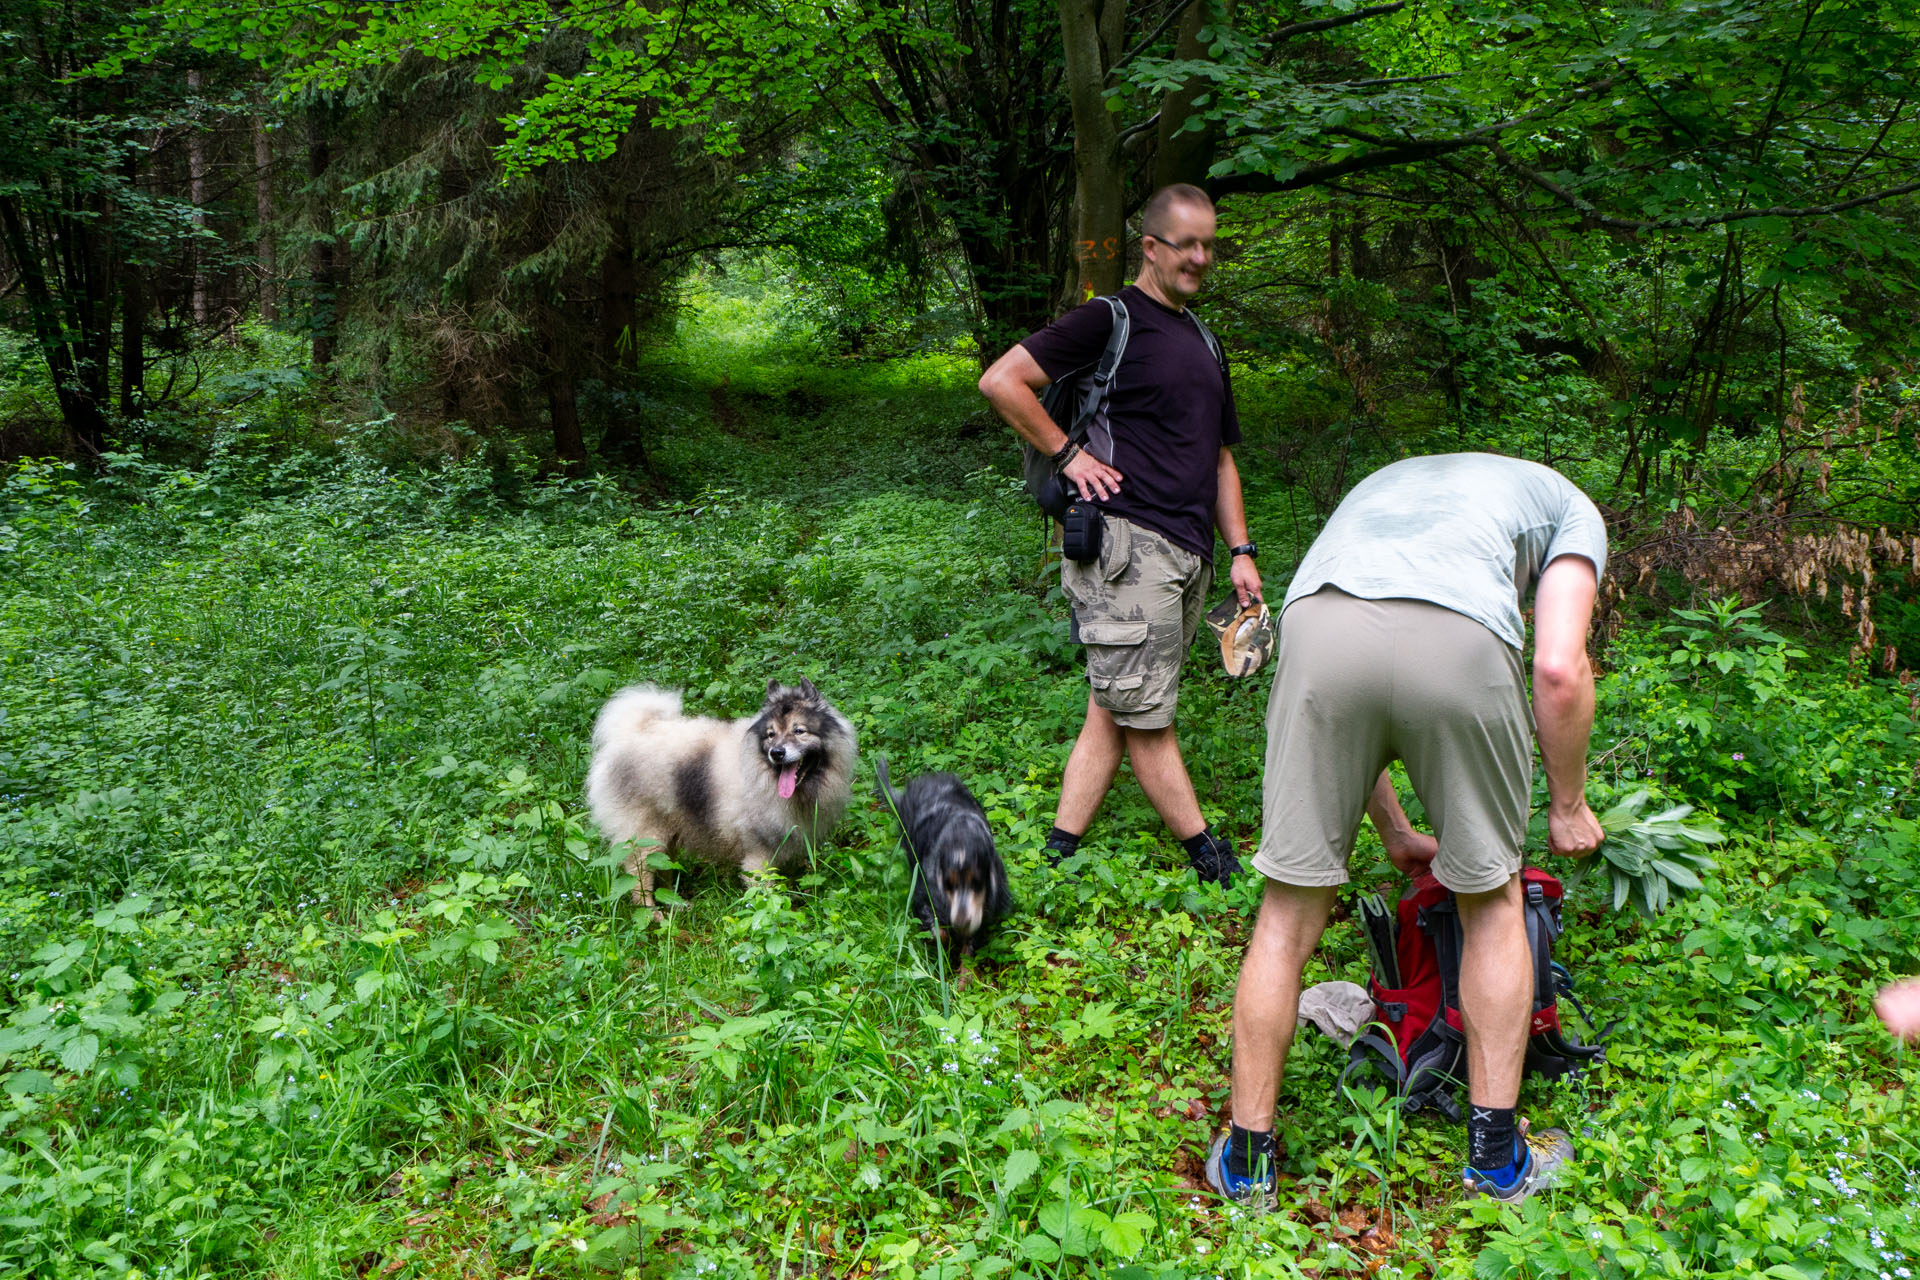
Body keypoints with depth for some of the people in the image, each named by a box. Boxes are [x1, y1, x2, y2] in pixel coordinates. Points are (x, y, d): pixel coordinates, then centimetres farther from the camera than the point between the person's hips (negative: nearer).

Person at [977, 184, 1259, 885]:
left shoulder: (1203, 344, 23)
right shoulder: (1110, 320, -2)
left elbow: (1220, 458, 26)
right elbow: (1001, 381, -8)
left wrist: (1240, 550, 16)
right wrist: (1067, 453, -8)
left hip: (1188, 556, 8)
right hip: (1127, 544, -8)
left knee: (1115, 713, 8)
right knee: (1146, 719, -1)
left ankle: (1059, 853, 13)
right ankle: (1210, 859, 8)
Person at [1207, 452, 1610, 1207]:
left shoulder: (1380, 485, 43)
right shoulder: (1570, 504, 32)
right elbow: (1559, 669, 12)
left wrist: (1395, 834, 46)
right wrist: (1567, 807, 26)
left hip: (1318, 626, 3)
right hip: (1461, 639, -2)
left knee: (1290, 912, 13)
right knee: (1492, 899, 20)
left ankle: (1246, 1161, 23)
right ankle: (1496, 1156, 29)